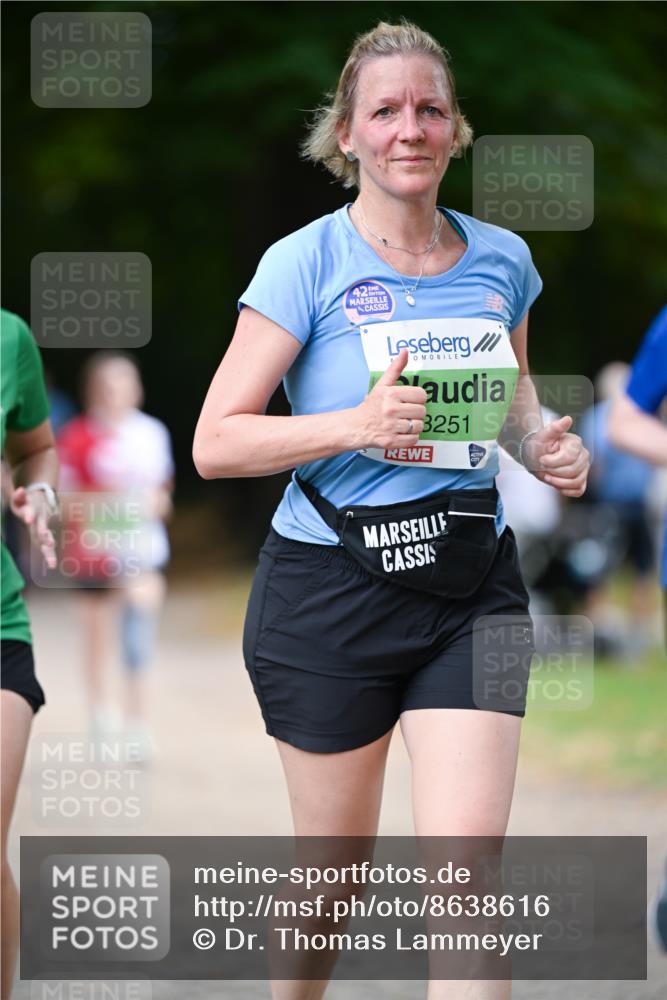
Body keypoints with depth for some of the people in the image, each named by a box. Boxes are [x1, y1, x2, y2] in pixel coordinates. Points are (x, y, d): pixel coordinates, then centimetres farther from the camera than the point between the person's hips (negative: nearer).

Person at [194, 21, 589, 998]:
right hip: (330, 589, -2)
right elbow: (215, 443, -9)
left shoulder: (502, 260, 5)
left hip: (471, 587, 3)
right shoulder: (306, 264, -7)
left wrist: (542, 442, 2)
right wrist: (354, 424, -23)